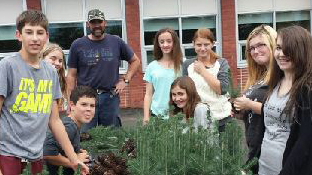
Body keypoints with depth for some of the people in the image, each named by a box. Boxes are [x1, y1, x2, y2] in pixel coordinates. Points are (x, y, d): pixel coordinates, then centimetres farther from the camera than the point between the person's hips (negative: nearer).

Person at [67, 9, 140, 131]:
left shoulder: (116, 42, 6)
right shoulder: (78, 45, 3)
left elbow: (135, 61, 17)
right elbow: (71, 75, 3)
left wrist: (125, 80, 4)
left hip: (110, 97, 1)